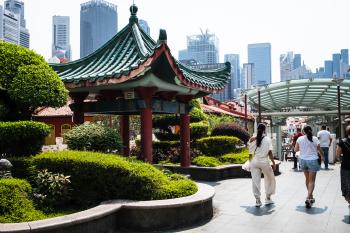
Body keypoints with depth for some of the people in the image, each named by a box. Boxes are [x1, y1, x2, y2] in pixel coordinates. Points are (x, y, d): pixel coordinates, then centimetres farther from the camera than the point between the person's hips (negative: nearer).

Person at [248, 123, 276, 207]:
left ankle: (257, 200, 7)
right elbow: (270, 152, -9)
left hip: (254, 162, 2)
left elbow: (250, 153, 7)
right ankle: (268, 198, 21)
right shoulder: (267, 139, -5)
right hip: (264, 162, -2)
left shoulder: (253, 140, 3)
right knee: (270, 179, 18)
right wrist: (273, 163, -2)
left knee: (255, 181, 5)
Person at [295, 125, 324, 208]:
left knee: (307, 179, 20)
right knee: (312, 181, 0)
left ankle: (311, 196, 32)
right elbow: (320, 150, -1)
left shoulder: (300, 139, -4)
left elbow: (296, 149, 3)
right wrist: (322, 156, 19)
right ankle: (308, 198, -14)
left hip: (303, 160, 3)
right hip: (312, 160, -3)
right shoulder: (315, 139, -9)